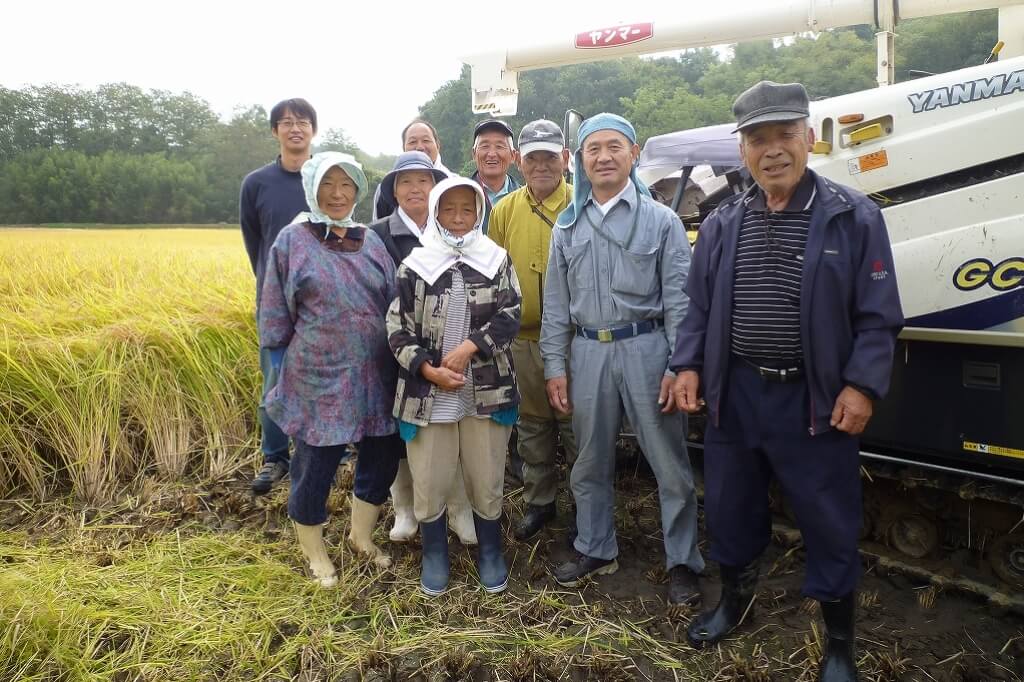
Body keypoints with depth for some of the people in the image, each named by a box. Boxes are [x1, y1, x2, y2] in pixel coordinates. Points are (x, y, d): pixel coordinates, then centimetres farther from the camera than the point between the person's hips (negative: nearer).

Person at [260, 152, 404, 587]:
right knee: (314, 469, 7)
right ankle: (315, 553, 32)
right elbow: (275, 316, 2)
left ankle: (362, 535, 39)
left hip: (374, 379, 4)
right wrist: (283, 375, 0)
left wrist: (396, 367, 12)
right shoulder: (292, 241, -3)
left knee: (382, 459, 14)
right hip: (319, 380, -4)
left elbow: (394, 305, 13)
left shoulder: (370, 241, 8)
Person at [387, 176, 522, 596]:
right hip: (428, 394, 0)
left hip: (486, 392, 1)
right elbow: (397, 327, 0)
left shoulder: (496, 259, 3)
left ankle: (490, 553, 32)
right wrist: (428, 369, -13)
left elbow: (509, 315, -3)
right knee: (430, 482, 8)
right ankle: (434, 556, 30)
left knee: (487, 480, 11)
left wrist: (469, 346, -16)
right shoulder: (415, 265, 1)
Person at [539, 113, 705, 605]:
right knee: (591, 462, 14)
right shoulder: (568, 225, 10)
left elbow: (678, 298, -3)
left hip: (646, 348, -3)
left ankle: (682, 561, 19)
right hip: (588, 351, 4)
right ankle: (595, 550, 31)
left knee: (670, 462, 3)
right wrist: (555, 366, 4)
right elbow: (556, 302, 9)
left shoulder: (661, 220, 1)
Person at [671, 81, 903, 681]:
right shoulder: (722, 224, 5)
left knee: (830, 522, 8)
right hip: (734, 392, 4)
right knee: (729, 504, 17)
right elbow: (700, 307, 11)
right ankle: (735, 597, 42)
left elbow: (878, 317, -6)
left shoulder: (855, 217, -6)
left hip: (815, 398, -3)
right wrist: (689, 365, 0)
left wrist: (861, 385, -14)